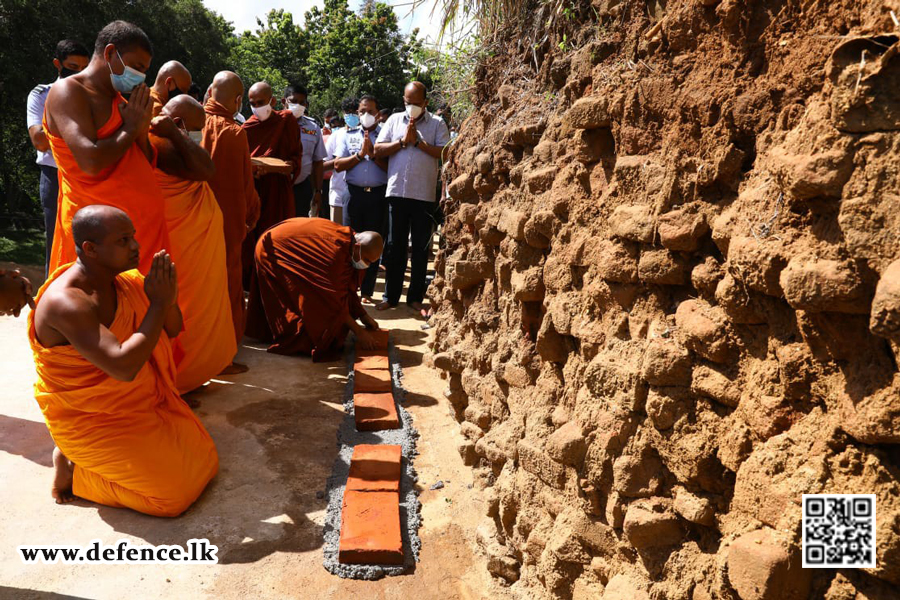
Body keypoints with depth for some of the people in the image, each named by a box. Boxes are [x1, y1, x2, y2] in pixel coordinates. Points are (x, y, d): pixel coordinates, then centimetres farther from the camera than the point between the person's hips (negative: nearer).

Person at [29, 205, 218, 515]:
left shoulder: (125, 279, -4)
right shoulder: (66, 301, -28)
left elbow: (172, 330, 3)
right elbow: (123, 367, -37)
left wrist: (168, 297, -20)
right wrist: (158, 302, -30)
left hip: (143, 402, 8)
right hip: (91, 419, -8)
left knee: (204, 462, 9)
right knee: (175, 492, -11)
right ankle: (72, 469, 8)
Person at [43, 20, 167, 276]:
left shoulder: (118, 101, 17)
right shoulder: (68, 91, -7)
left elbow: (147, 167, 19)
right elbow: (91, 162, -23)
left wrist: (142, 131, 2)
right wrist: (130, 128, -8)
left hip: (145, 224, 8)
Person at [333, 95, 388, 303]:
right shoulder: (349, 134, 12)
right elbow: (338, 165, 2)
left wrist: (373, 154, -11)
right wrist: (360, 154, -6)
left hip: (378, 194, -1)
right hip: (354, 192, 1)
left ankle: (367, 290, 11)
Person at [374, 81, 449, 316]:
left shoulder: (437, 124, 5)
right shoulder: (395, 120, 11)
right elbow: (378, 150, 3)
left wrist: (418, 141, -11)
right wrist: (403, 141, -7)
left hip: (425, 195, -1)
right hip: (397, 192, 2)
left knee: (421, 249, 5)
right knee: (395, 246, 7)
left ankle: (415, 297, 14)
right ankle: (391, 295, 17)